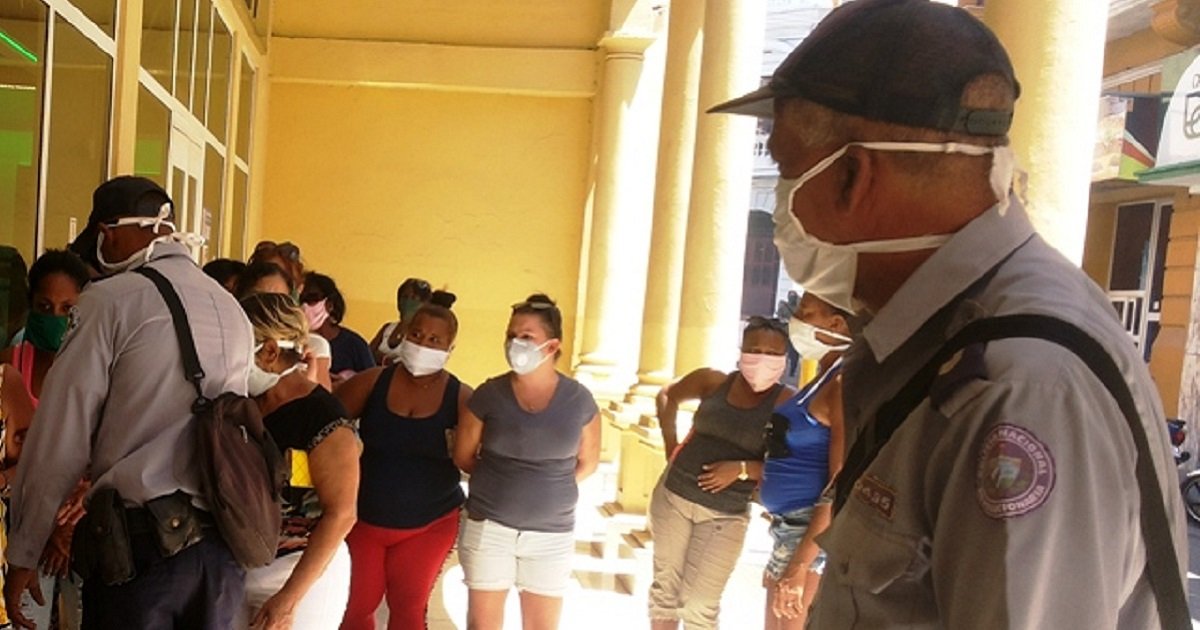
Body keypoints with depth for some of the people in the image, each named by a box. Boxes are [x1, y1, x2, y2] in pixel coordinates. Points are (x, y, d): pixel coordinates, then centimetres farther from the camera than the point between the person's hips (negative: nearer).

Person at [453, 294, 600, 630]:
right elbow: (463, 457, 4)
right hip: (489, 527, 0)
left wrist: (549, 485, 0)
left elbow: (588, 462, 7)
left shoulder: (579, 399, -6)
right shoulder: (489, 394, -7)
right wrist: (499, 481, 6)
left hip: (552, 534, 1)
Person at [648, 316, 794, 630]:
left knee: (700, 604, 4)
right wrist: (670, 445, 6)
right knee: (665, 586, 14)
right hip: (673, 495, 3)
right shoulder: (713, 381, -3)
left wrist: (743, 469, -24)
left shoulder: (786, 402, -11)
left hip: (726, 516, -3)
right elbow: (667, 396, 16)